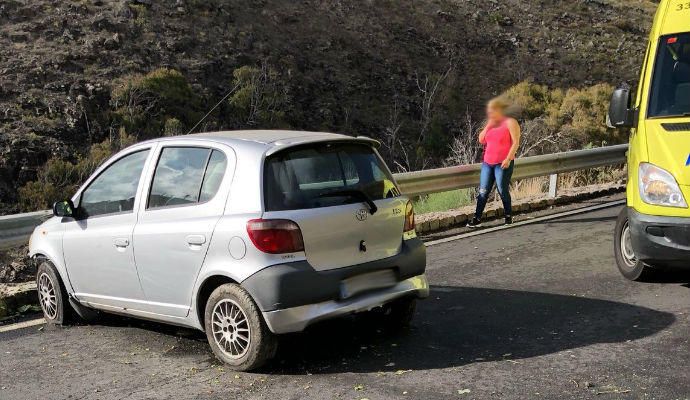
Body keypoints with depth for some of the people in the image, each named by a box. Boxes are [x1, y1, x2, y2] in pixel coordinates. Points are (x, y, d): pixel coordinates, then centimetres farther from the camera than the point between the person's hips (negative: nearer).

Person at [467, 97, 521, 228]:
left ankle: (508, 216, 16)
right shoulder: (491, 124, 16)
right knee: (483, 191, 1)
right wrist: (488, 125, 1)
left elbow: (516, 142, -11)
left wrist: (508, 159, -18)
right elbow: (481, 140, 11)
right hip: (487, 163, 6)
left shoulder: (510, 123, -5)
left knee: (502, 190, -2)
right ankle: (477, 219, 1)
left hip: (503, 163, -6)